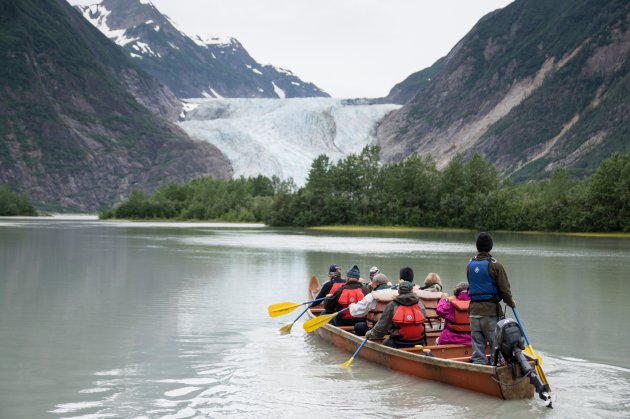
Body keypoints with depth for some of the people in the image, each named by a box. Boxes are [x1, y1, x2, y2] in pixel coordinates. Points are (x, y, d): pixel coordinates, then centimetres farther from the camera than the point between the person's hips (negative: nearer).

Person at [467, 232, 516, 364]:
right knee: (496, 343, 3)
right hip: (491, 310, -5)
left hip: (474, 310, 5)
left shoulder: (470, 265, 7)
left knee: (478, 345, 11)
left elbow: (472, 286, 11)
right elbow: (504, 289, -9)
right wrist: (511, 302, 9)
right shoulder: (495, 266, -10)